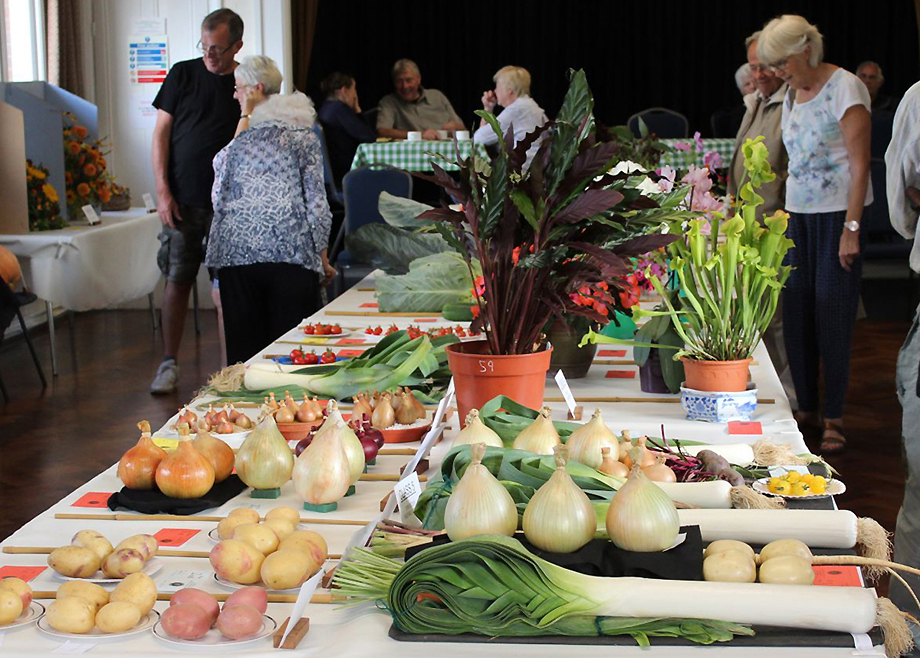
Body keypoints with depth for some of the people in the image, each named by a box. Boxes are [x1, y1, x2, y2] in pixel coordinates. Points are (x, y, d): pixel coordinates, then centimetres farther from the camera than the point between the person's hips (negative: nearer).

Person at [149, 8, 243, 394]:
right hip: (182, 200, 0)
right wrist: (163, 191, -2)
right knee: (178, 280, 0)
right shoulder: (183, 75, 5)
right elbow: (161, 134, 5)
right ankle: (169, 364, 8)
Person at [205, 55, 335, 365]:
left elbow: (219, 199, 14)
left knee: (244, 343, 6)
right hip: (292, 255, -1)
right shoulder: (303, 137, 3)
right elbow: (316, 203, 0)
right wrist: (323, 260, 8)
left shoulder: (236, 142, 6)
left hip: (236, 254, 2)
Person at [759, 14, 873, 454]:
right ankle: (806, 409, 14)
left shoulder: (844, 88, -8)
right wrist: (782, 216, 12)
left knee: (832, 315, -6)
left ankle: (834, 419, 2)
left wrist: (851, 229, -16)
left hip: (838, 214, -7)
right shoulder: (792, 95, 13)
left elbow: (860, 165, -12)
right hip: (798, 214, 7)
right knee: (796, 314, 4)